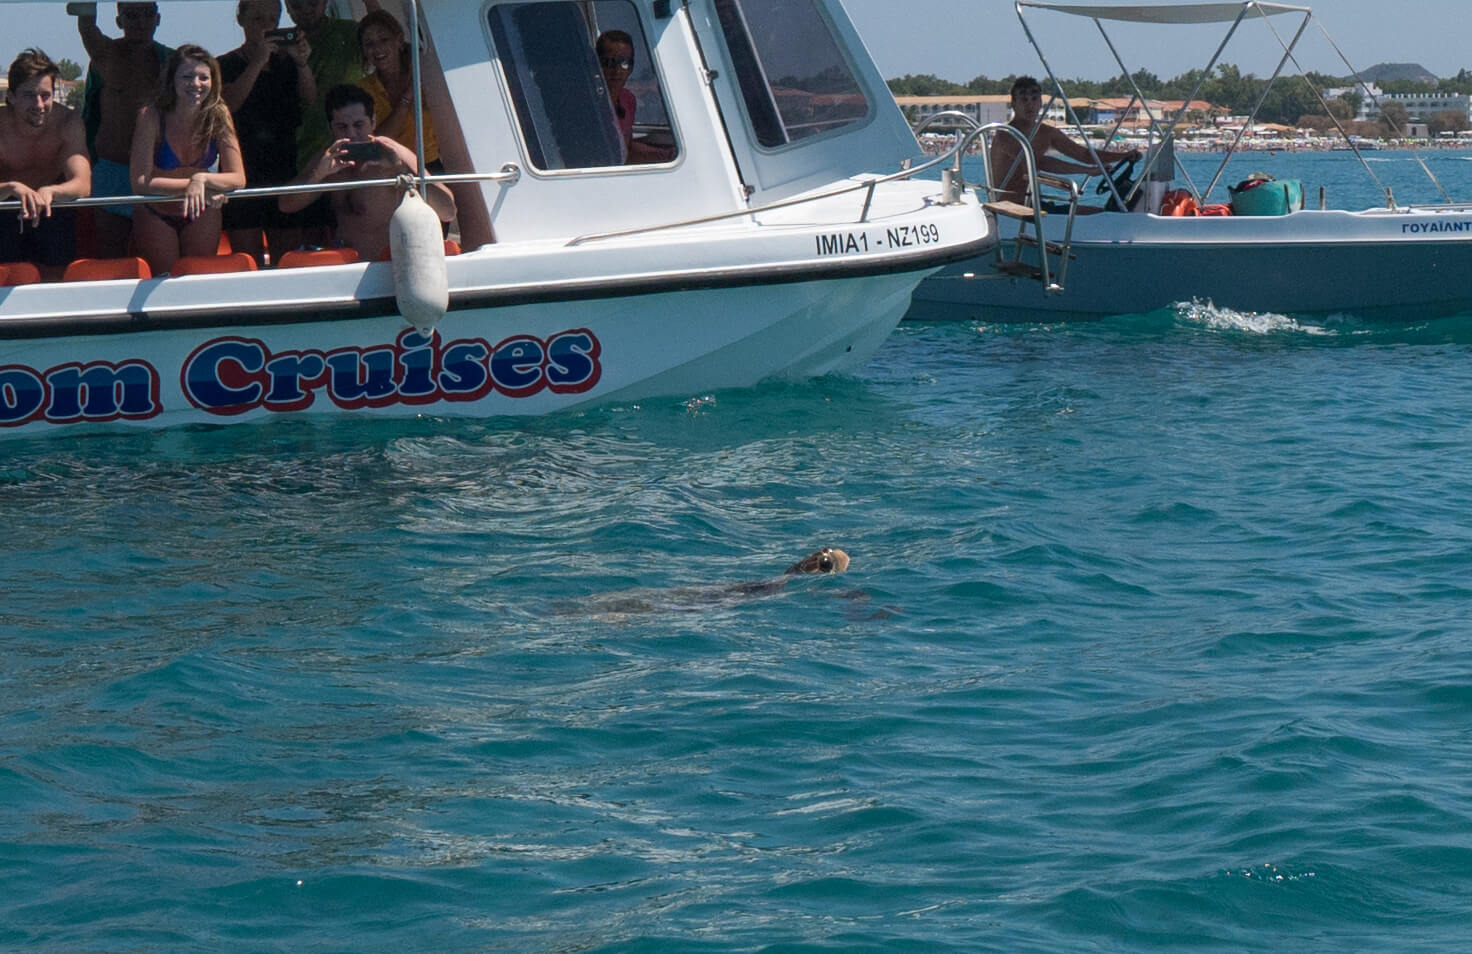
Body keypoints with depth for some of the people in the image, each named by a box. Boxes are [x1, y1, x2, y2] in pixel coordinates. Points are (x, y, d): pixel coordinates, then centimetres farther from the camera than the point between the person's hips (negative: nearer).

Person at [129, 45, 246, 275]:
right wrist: (191, 185, -30)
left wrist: (201, 179, -34)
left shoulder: (218, 116, -14)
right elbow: (140, 183, -25)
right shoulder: (151, 117, -22)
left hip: (202, 215, 2)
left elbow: (238, 178, -16)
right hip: (156, 216, -2)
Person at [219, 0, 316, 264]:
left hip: (285, 170, 3)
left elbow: (309, 100, 0)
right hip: (243, 171, -3)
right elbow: (228, 104, -12)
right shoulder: (227, 64, 6)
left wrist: (303, 63, -18)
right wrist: (258, 62, -17)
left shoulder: (286, 61, 14)